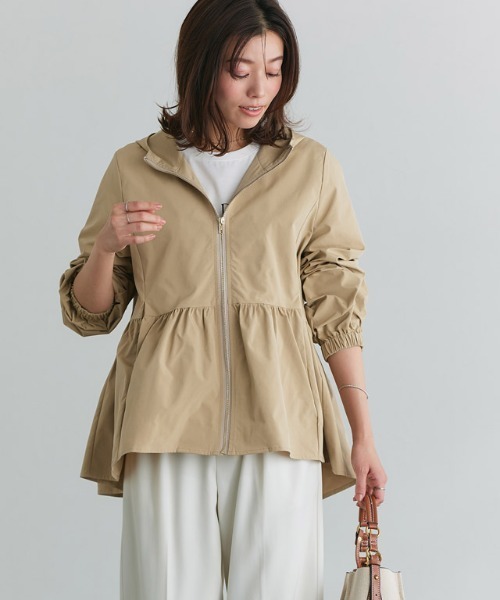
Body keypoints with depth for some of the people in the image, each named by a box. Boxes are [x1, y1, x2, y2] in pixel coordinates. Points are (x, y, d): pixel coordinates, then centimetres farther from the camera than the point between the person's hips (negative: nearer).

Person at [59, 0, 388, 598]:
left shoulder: (312, 168, 10)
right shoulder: (135, 168, 9)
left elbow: (336, 308, 10)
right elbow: (87, 313, 12)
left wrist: (363, 436, 4)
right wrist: (106, 246, -8)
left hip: (275, 421, 0)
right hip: (167, 424, 0)